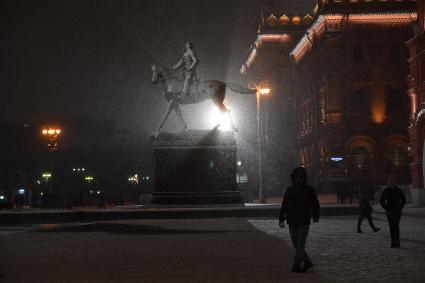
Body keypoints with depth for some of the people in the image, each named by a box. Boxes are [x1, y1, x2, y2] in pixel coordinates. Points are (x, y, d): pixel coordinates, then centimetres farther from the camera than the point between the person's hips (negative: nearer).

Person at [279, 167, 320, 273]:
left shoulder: (309, 190, 0)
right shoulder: (289, 190, 8)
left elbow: (315, 204, 5)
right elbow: (284, 205, 8)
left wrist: (315, 216, -5)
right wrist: (281, 219, 1)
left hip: (304, 223, -4)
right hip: (292, 223, 4)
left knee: (300, 245, -7)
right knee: (296, 245, 9)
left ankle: (296, 266, -5)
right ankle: (307, 262, 25)